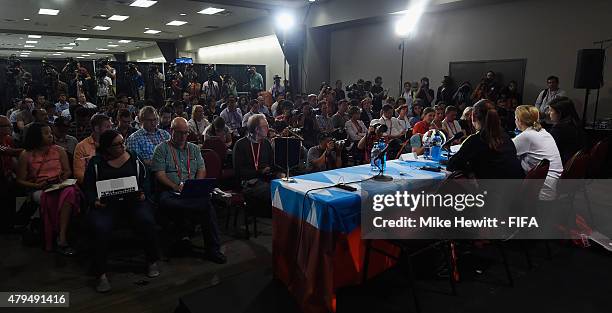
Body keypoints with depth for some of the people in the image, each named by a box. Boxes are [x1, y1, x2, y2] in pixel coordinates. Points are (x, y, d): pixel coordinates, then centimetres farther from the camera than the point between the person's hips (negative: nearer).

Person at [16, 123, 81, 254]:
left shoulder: (59, 150, 12)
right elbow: (20, 181, 7)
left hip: (60, 186, 1)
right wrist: (37, 185, -10)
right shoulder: (26, 156, 6)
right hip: (39, 190, -1)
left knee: (70, 191, -36)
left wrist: (63, 177, -7)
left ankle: (61, 238, -39)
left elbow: (68, 171, 15)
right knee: (50, 198, -37)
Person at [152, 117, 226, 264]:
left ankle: (212, 249, -26)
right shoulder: (162, 149, 10)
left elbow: (202, 170, 17)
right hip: (170, 191, -2)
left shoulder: (194, 148, 23)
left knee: (207, 201, -31)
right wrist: (175, 186, -16)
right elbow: (159, 174, -1)